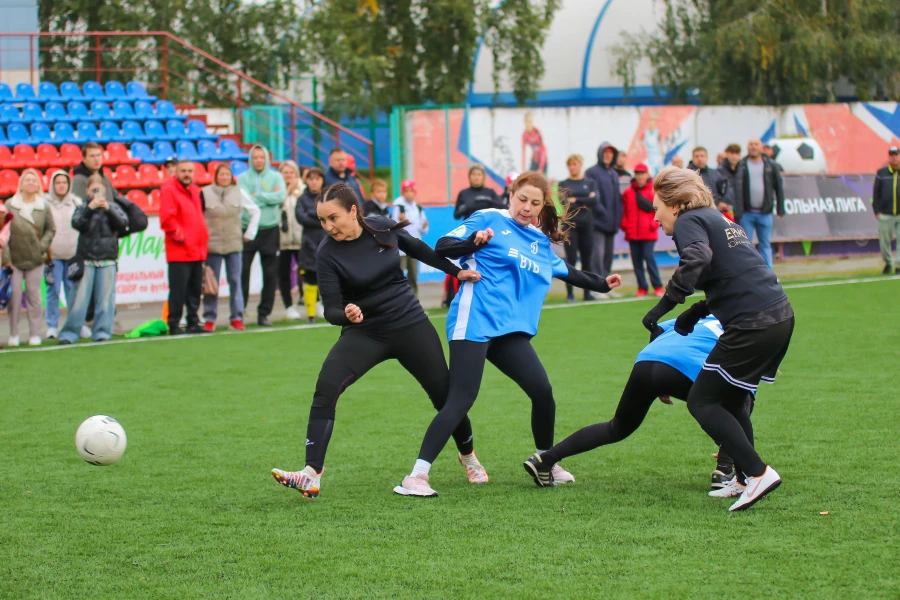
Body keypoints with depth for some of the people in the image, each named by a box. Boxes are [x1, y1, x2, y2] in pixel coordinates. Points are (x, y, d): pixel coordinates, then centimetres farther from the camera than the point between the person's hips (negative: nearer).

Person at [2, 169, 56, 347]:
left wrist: (43, 246, -7)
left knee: (34, 296, 4)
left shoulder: (44, 206, 1)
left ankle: (35, 334, 10)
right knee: (14, 297, 0)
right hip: (14, 259, -1)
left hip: (36, 259, 1)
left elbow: (51, 229, 8)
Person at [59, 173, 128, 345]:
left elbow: (123, 223, -4)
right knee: (79, 298, -2)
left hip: (107, 260, 1)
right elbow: (77, 223, -9)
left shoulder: (113, 206, 9)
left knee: (105, 298, 0)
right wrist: (90, 208, -19)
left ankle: (102, 331, 6)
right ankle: (70, 332, 2)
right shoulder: (83, 207, 7)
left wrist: (108, 209, -14)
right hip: (86, 260, -1)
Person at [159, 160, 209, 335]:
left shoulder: (195, 191, 17)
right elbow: (166, 218, -18)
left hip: (197, 251, 8)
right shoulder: (169, 190, -10)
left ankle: (193, 322, 20)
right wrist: (179, 235, -14)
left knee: (195, 289, 12)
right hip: (179, 251, -8)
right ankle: (174, 325, -2)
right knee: (178, 289, -7)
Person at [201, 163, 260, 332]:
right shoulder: (205, 193, -2)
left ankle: (236, 318, 7)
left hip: (234, 244, 2)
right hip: (212, 245, -2)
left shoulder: (239, 193, 5)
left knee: (235, 281, 2)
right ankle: (209, 319, 6)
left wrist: (249, 233, 10)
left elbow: (255, 211, 14)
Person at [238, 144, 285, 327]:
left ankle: (264, 313, 11)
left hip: (270, 230, 1)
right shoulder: (243, 178, 2)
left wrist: (257, 196, -13)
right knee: (242, 272, -4)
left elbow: (280, 197, -11)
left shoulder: (275, 177, 5)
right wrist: (269, 197, -9)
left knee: (271, 274, 3)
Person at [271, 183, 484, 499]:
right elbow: (331, 309, -17)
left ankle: (468, 455, 37)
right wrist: (346, 314, -39)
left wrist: (456, 271, 16)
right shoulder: (327, 254, -15)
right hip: (364, 333, -2)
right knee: (326, 388, -25)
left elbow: (417, 248, 12)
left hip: (411, 324, 2)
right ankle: (312, 476, -28)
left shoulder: (383, 227, -9)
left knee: (445, 393, 7)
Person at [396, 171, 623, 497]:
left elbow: (565, 271, 39)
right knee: (461, 399, -15)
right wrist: (474, 242, -22)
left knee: (543, 392, -3)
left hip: (511, 332, 6)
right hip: (474, 324, -6)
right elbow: (443, 247, -4)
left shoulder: (541, 242, 21)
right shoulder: (489, 219, 2)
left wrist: (601, 284, 44)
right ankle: (416, 476, -14)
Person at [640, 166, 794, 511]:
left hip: (753, 324, -9)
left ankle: (758, 473, -8)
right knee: (730, 402, 21)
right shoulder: (718, 220, 24)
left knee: (702, 402, -1)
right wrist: (696, 313, 25)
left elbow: (698, 258, -25)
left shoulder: (689, 221, -3)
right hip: (780, 315, 9)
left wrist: (663, 306, -26)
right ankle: (746, 481, 21)